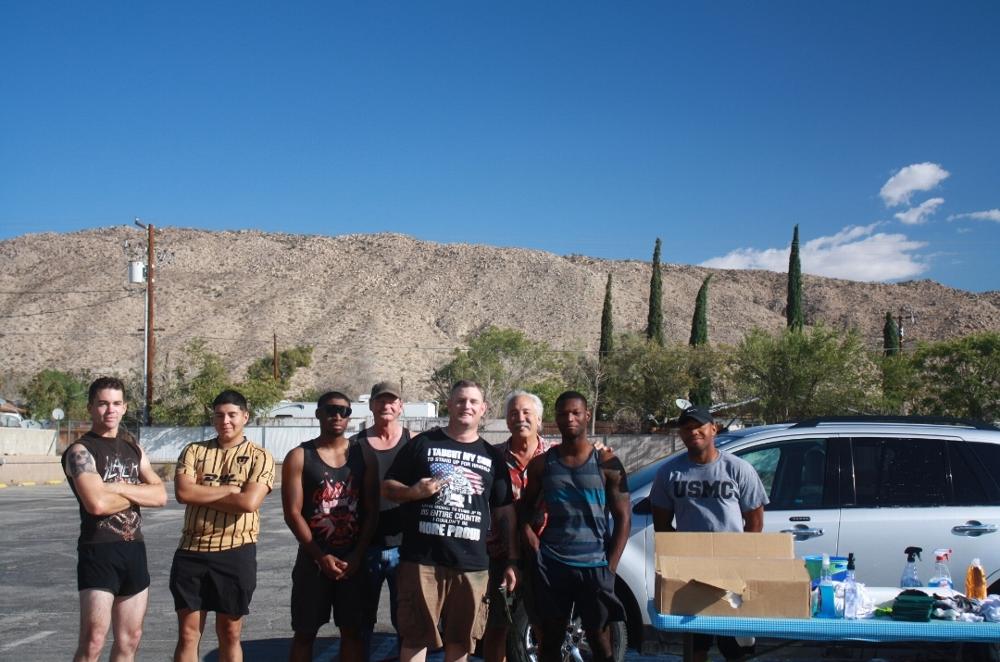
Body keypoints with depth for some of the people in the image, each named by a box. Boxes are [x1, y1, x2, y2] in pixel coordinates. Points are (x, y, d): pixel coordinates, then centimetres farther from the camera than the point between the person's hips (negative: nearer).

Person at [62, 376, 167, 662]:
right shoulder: (80, 451, -7)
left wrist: (121, 488, -12)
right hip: (99, 551, -7)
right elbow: (97, 503, -22)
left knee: (130, 639, 11)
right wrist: (138, 494, -6)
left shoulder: (134, 450, 14)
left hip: (135, 550, 7)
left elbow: (161, 496, 2)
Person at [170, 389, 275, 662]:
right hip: (191, 552, 2)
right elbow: (183, 492, -10)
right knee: (187, 634, 7)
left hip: (236, 553, -2)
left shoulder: (260, 457, -1)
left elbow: (249, 502, -16)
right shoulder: (193, 451, 6)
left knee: (230, 633, 10)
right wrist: (229, 489, -10)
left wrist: (202, 495, -8)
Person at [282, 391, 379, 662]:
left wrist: (358, 554, -10)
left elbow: (371, 510, 1)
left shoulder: (363, 455, 3)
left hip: (354, 558, 2)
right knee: (305, 632, 5)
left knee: (353, 630, 8)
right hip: (313, 558, -1)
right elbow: (292, 513, -8)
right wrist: (321, 556, -14)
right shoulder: (299, 457, -2)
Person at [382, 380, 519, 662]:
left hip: (472, 565, 3)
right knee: (415, 637, -1)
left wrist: (512, 560, 8)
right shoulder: (422, 444, 5)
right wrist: (414, 492, -15)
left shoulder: (492, 456, 12)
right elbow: (387, 487, 5)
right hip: (422, 560, -2)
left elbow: (505, 512, 13)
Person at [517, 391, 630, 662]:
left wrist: (610, 567, -6)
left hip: (594, 566, -2)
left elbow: (623, 518, 1)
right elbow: (525, 511, 15)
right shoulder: (542, 464, 6)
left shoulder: (607, 464, 0)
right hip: (551, 566, 2)